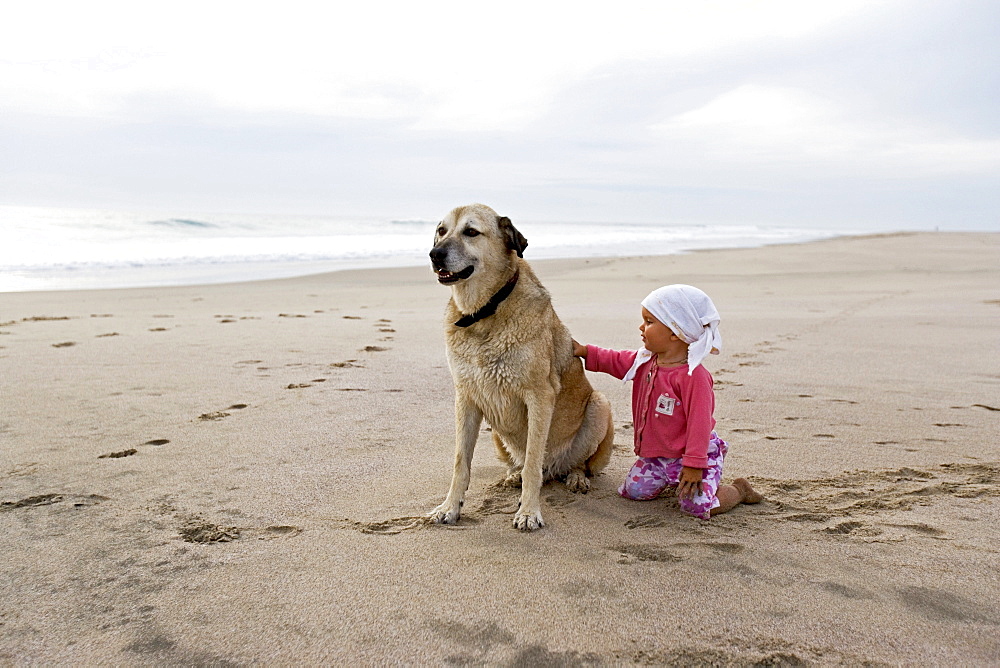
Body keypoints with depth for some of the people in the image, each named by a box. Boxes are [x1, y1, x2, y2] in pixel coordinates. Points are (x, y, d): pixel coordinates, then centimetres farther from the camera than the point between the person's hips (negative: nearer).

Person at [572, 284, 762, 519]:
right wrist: (585, 351, 7)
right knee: (633, 490, 3)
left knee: (699, 506, -17)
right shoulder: (644, 360, -1)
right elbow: (617, 361, 17)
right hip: (655, 455, 8)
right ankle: (672, 479, 28)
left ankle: (738, 489, 14)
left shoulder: (693, 376, -26)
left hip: (690, 455, -7)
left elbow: (699, 422, -25)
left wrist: (694, 465, -25)